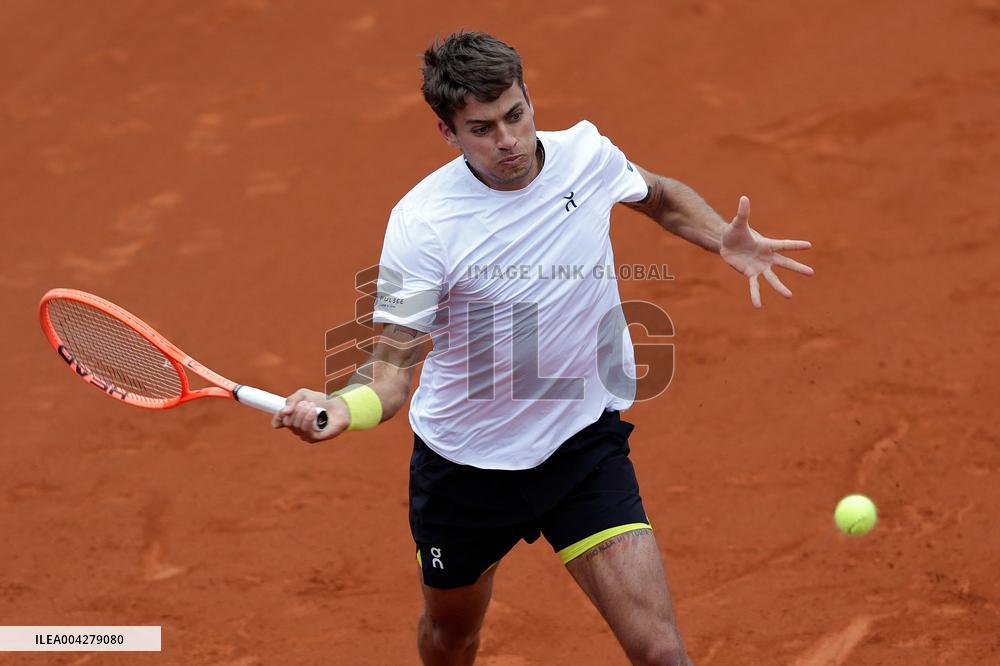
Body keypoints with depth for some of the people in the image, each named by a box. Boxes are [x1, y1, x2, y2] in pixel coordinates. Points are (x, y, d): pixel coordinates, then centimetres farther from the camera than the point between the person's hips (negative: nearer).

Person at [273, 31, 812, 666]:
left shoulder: (587, 151, -9)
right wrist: (342, 407, -43)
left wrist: (725, 239, -4)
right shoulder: (421, 223, -22)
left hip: (587, 446, 2)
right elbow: (394, 363, -21)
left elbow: (662, 195, 14)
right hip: (466, 464, -1)